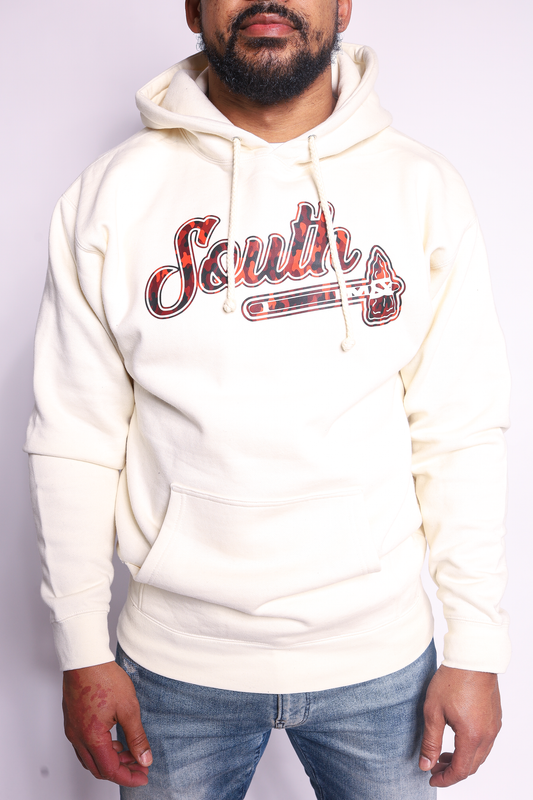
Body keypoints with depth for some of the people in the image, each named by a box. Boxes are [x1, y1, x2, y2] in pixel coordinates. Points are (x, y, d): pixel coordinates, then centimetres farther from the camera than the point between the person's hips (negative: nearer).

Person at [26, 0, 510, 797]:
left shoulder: (425, 190, -3)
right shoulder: (113, 193, -5)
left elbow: (461, 436, -3)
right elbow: (75, 437, -3)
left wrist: (477, 649, -2)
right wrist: (83, 652, -1)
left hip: (379, 653, 1)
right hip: (176, 658, 0)